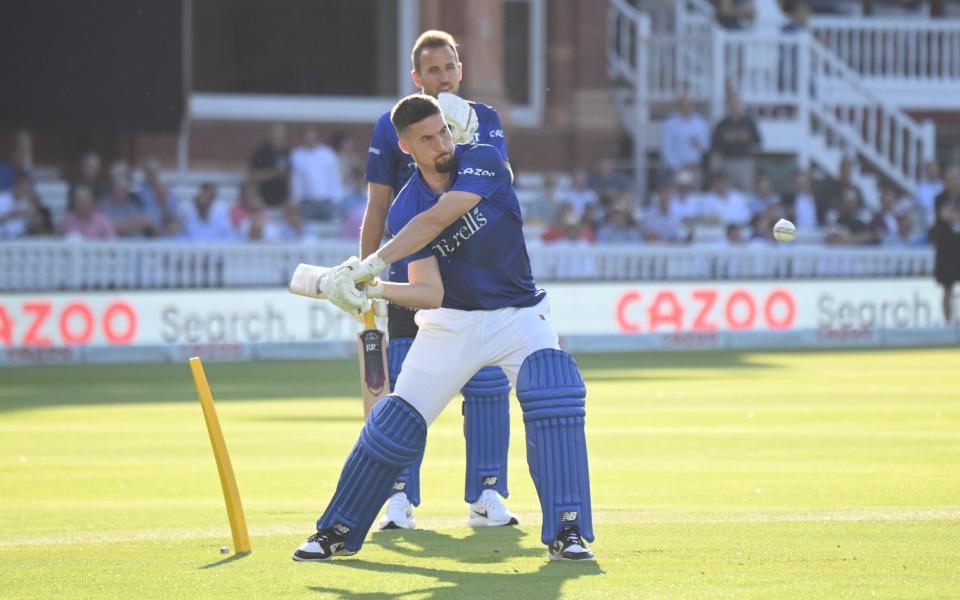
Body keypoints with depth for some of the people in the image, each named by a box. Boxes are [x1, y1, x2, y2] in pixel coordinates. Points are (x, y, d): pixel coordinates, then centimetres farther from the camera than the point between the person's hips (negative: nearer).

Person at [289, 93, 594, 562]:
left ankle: (566, 532, -21)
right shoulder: (404, 212, -9)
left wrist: (373, 264, -38)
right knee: (397, 420, -3)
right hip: (451, 322, 2)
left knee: (555, 397, -26)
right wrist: (374, 290, -36)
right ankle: (337, 533, 13)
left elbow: (435, 220, -31)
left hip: (519, 315, -2)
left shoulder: (483, 162, -16)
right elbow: (429, 293, -18)